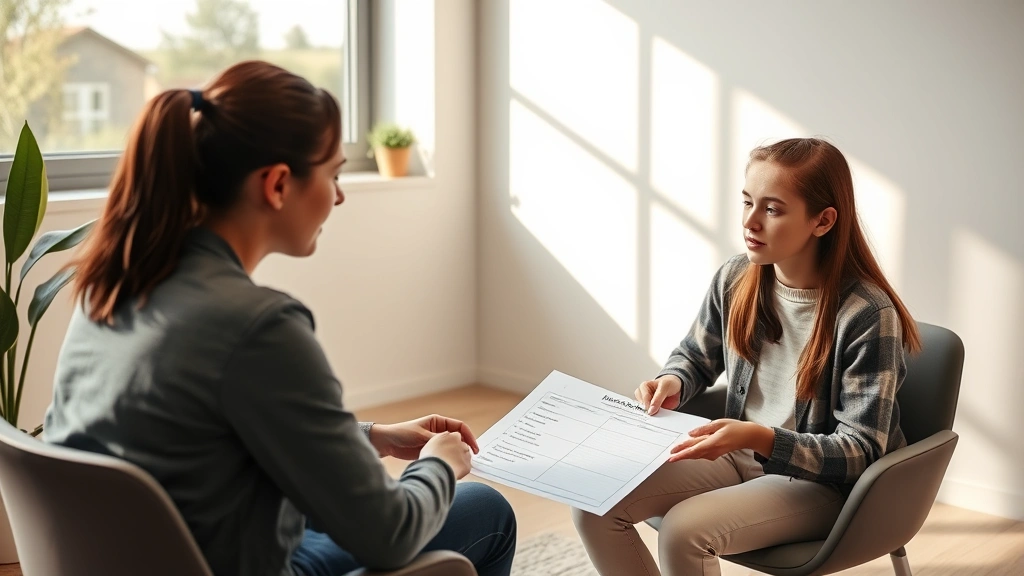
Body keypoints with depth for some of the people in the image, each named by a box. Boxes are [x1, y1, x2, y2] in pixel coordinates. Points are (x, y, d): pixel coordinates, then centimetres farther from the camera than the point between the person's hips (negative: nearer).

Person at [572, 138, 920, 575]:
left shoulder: (867, 313, -20)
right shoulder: (734, 280, -4)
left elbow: (859, 452, -19)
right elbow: (695, 357, 16)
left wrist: (759, 437, -34)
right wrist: (673, 382, -8)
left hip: (820, 481, -5)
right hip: (738, 455, 6)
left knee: (684, 529, -31)